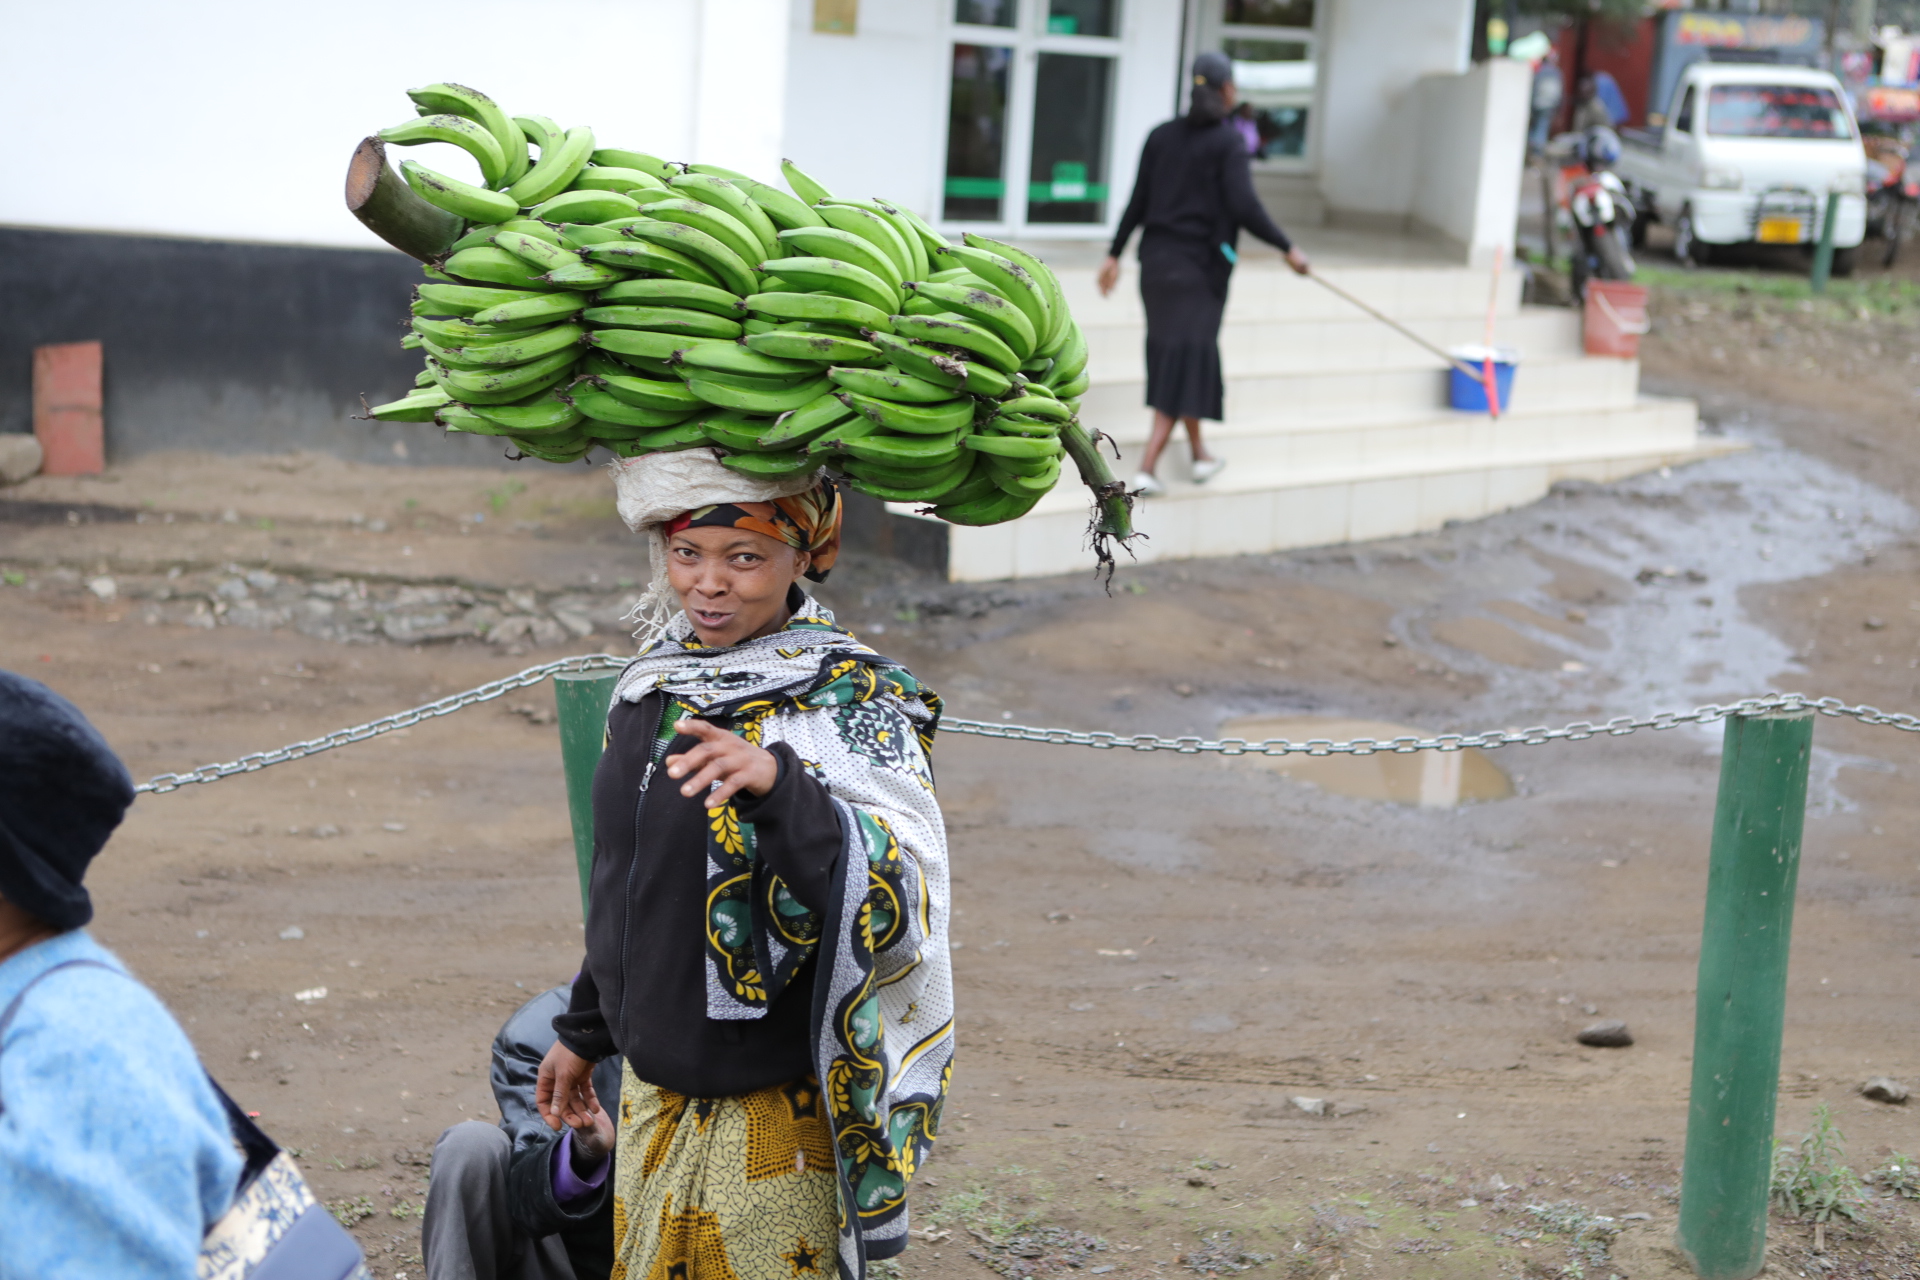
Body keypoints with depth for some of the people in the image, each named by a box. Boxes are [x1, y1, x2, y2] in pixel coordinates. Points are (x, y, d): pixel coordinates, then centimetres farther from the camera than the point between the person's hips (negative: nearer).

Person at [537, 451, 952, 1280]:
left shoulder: (848, 702, -15)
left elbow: (893, 898, -29)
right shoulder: (655, 683, 5)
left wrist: (779, 785, -42)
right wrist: (586, 1030, 25)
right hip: (653, 1092, 7)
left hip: (773, 1115, -7)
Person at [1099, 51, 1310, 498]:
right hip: (1200, 265, -6)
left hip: (1157, 259, 6)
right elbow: (1243, 206, -18)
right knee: (1185, 364, -3)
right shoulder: (1228, 140, -11)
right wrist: (1287, 247, -10)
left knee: (1172, 356, 18)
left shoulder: (1161, 135, 5)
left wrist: (1115, 254, 12)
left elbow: (1138, 201, 5)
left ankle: (1199, 454, 30)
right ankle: (1146, 467, -11)